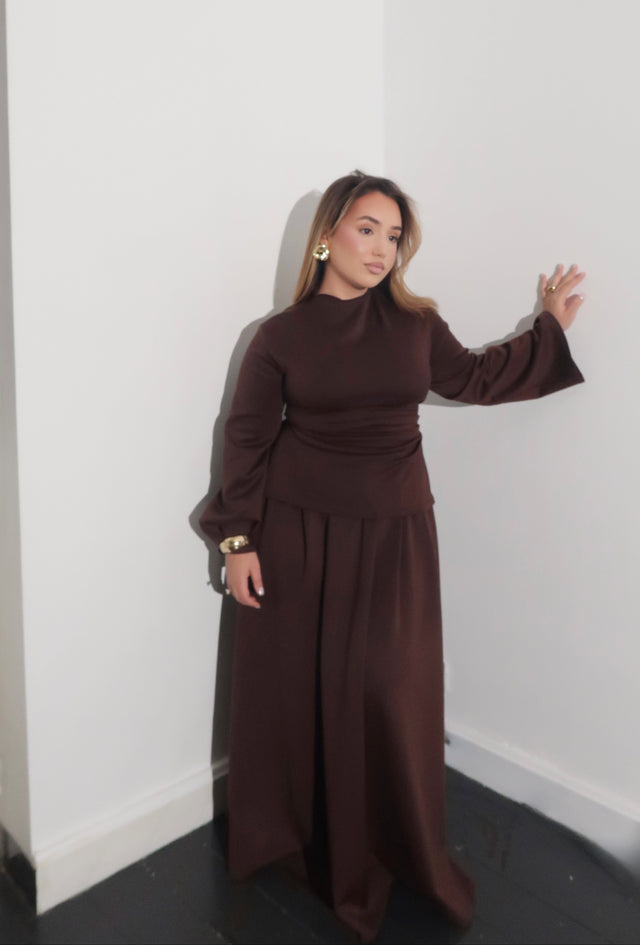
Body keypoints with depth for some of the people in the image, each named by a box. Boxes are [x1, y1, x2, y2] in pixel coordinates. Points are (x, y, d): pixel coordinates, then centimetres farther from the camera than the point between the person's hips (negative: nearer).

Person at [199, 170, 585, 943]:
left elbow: (473, 380, 18)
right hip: (298, 534, -1)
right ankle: (294, 835, 32)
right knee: (295, 685, 8)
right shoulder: (280, 336, -3)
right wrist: (237, 540, -5)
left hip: (394, 532, 2)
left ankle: (386, 848, 28)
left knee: (386, 691, 4)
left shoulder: (417, 323, 3)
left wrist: (549, 329, 16)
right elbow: (247, 438, -1)